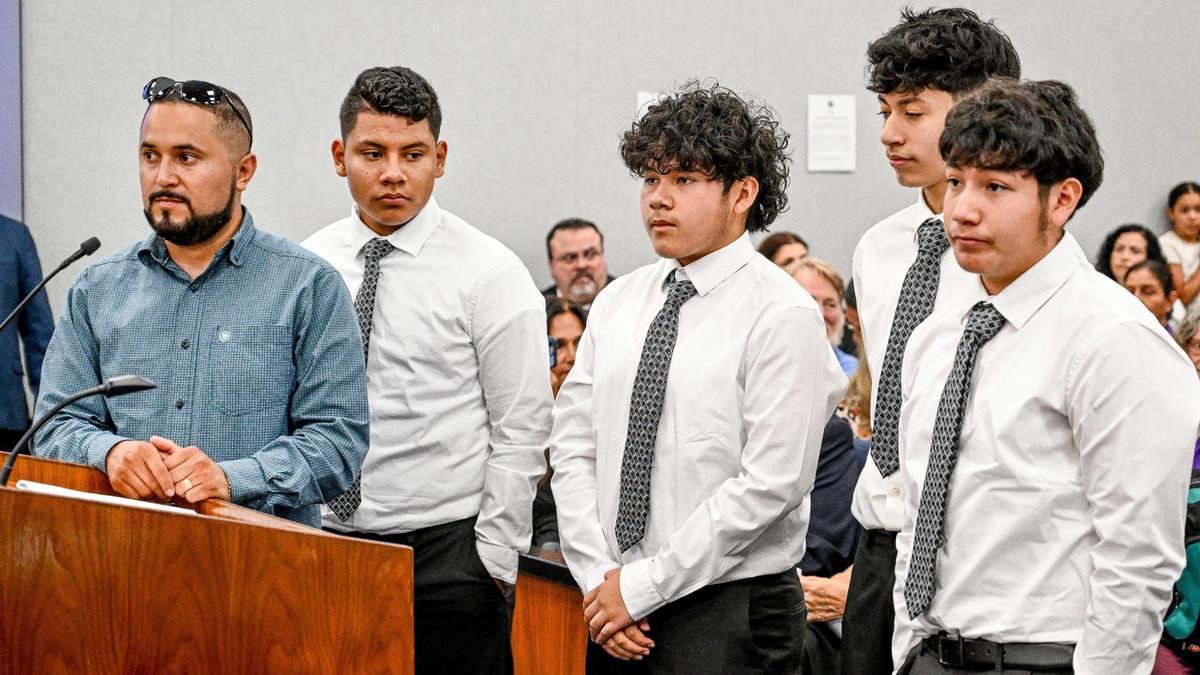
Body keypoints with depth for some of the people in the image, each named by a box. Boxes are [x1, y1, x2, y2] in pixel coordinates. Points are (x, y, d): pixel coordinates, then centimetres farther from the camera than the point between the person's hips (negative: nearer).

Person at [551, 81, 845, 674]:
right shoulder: (617, 303, 9)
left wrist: (641, 586, -14)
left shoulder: (783, 315, -10)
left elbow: (771, 483, -15)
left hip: (732, 615, -5)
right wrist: (600, 576, -5)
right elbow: (573, 447, 7)